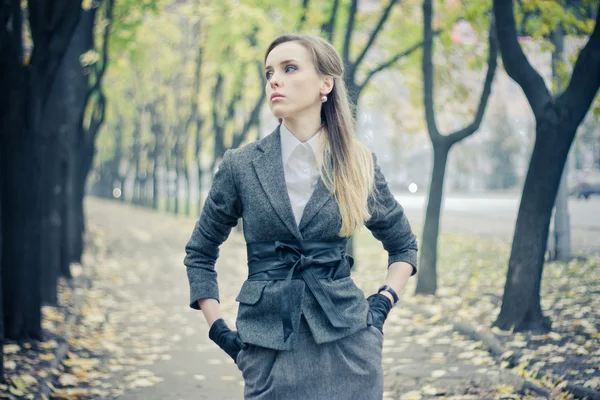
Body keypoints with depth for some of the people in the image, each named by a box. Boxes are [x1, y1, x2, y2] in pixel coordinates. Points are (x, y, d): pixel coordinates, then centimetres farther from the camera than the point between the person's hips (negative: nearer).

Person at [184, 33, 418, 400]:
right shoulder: (242, 166, 0)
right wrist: (218, 328, 3)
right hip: (269, 348, 0)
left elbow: (404, 245, 16)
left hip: (346, 343, 0)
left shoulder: (359, 164, 2)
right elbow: (199, 254, 11)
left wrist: (383, 303, 2)